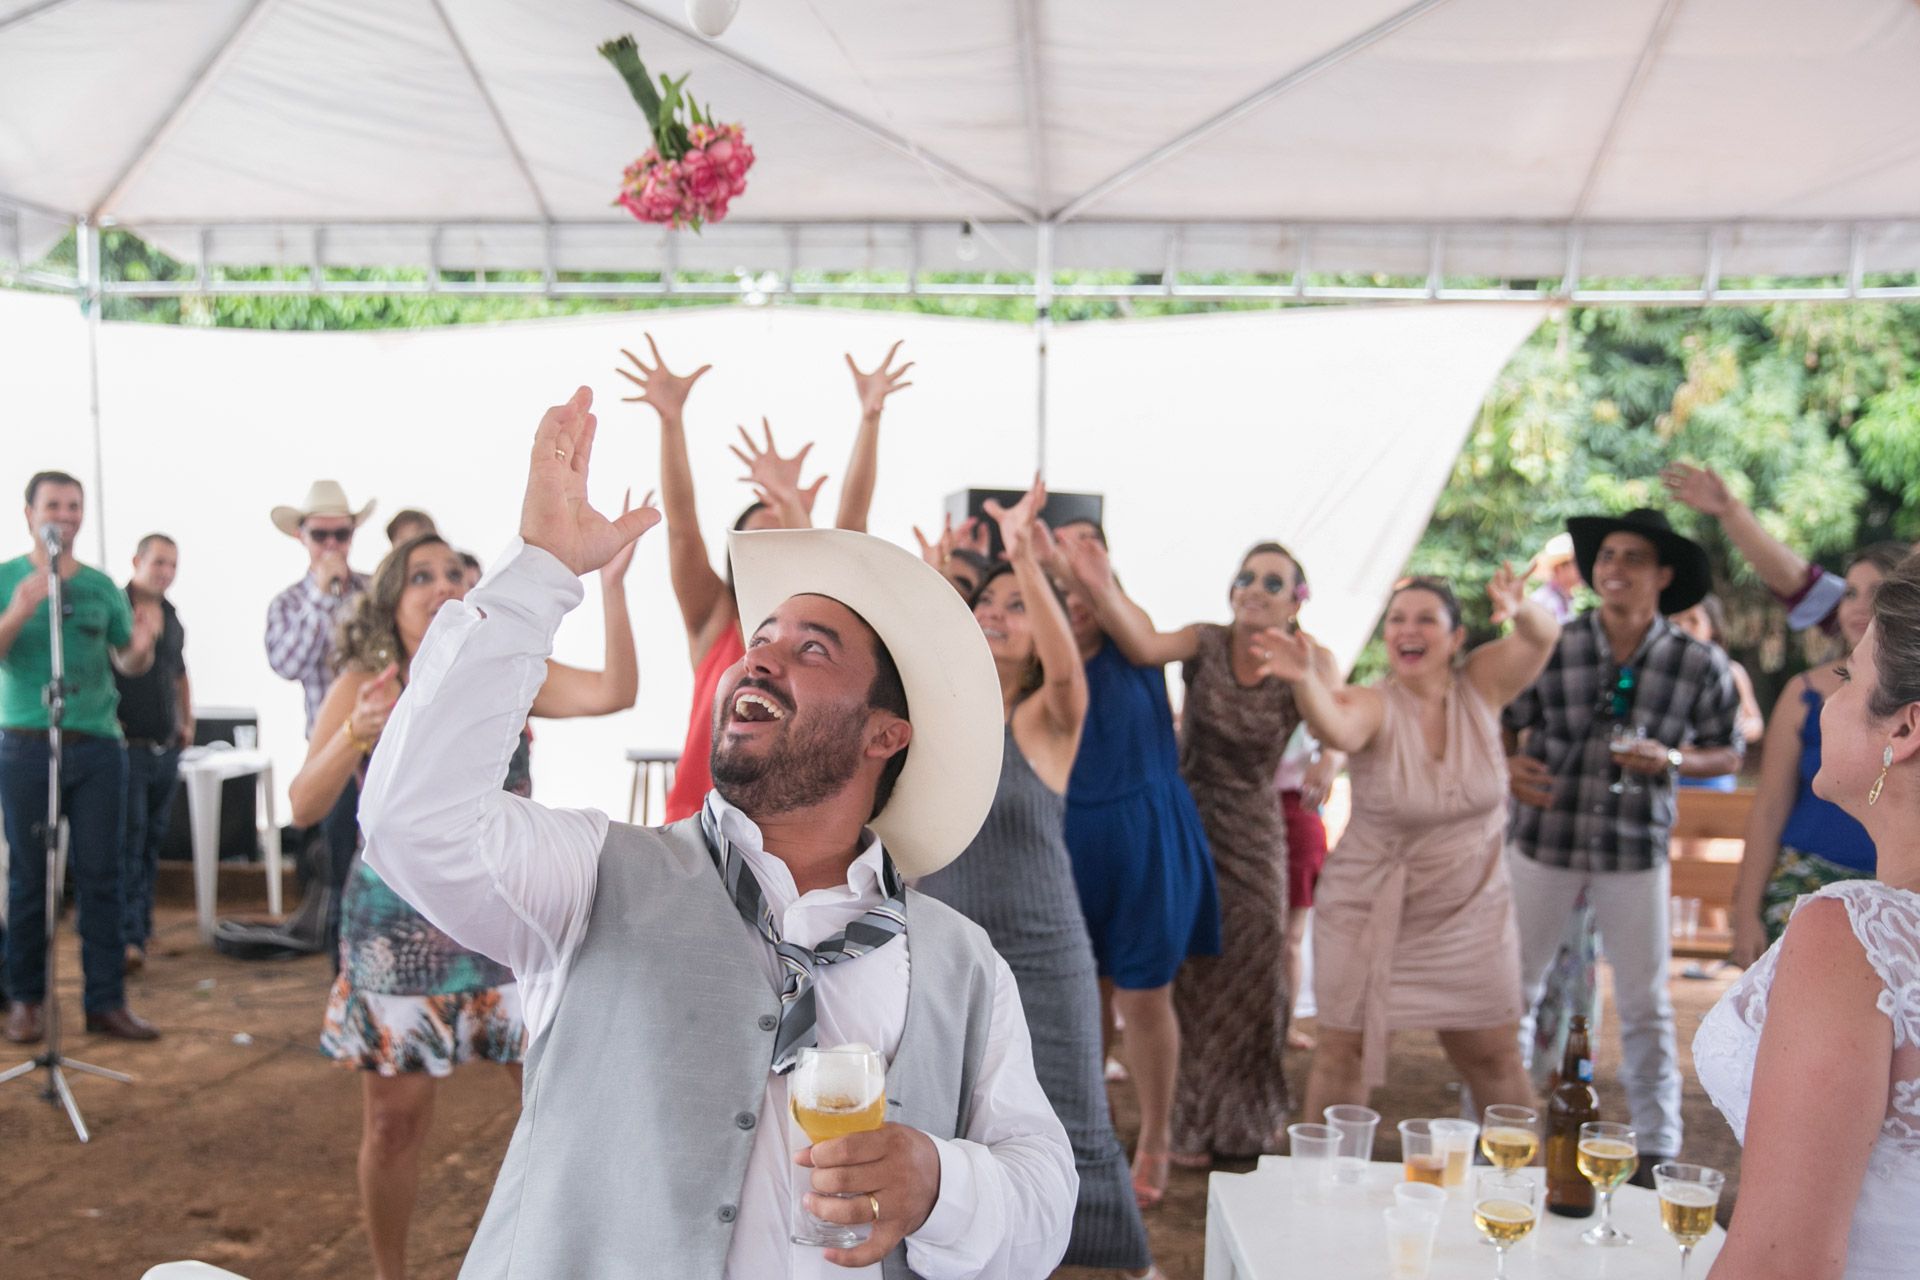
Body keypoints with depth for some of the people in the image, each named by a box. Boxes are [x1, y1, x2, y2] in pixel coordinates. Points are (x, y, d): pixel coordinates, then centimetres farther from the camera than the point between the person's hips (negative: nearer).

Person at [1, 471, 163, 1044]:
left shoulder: (102, 586, 10)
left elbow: (128, 664, 12)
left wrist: (142, 645, -11)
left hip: (99, 745, 2)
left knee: (101, 877, 2)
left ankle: (106, 1000, 7)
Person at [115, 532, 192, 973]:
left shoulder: (172, 621, 13)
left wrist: (187, 723, 19)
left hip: (166, 750, 6)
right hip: (127, 748, -6)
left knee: (151, 842, 11)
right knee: (128, 842, -10)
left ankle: (140, 928, 20)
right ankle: (129, 937, -12)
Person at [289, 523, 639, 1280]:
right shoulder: (363, 684, -2)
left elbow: (614, 694, -18)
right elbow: (304, 807, -11)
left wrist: (612, 584, -27)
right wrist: (355, 735, -29)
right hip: (401, 933, -1)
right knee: (394, 1122, 8)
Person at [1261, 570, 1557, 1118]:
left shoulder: (1480, 684, -5)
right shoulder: (1373, 706, -16)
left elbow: (1544, 635, -18)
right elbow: (1336, 728, -38)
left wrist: (1522, 611, -42)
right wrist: (1305, 680, -60)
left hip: (1472, 912, 2)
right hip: (1370, 912, -2)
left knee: (1494, 1057, 12)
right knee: (1343, 1048, 4)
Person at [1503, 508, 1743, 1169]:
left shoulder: (1699, 664, -4)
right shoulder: (1551, 646, -5)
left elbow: (1728, 752, 6)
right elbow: (1489, 721, 6)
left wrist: (1672, 758, -13)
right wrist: (1504, 767, -13)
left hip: (1636, 849, 0)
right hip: (1544, 840, 0)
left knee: (1646, 1004, 8)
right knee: (1513, 989, 8)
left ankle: (1657, 1151, 23)